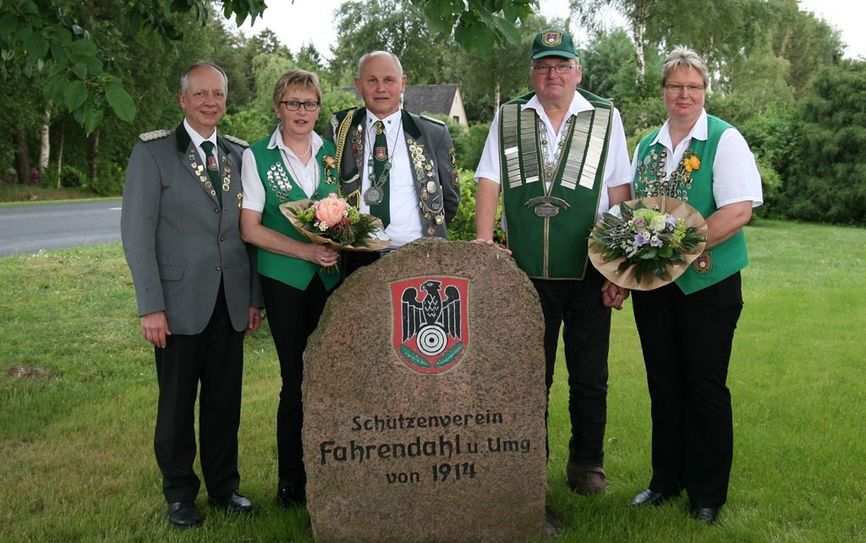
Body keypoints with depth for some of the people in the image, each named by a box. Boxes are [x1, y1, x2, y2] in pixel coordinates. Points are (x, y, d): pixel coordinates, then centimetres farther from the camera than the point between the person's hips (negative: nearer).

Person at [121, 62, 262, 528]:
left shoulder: (238, 154, 10)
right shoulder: (153, 152, -4)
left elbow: (247, 229, 11)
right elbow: (137, 232, -7)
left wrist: (254, 296, 7)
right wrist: (150, 306, -12)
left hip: (231, 302, 4)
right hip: (180, 303, -3)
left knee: (225, 401, 11)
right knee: (177, 403, 8)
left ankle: (223, 485, 27)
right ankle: (180, 494, 23)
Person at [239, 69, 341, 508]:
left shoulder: (333, 153, 10)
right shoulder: (257, 157, 1)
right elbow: (250, 228, -4)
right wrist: (307, 251, -15)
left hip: (332, 275, 3)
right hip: (285, 278, -2)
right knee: (296, 378, 0)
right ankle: (291, 479, 16)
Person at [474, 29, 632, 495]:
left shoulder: (605, 118, 3)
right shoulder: (507, 118, 7)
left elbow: (619, 193, 0)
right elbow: (489, 182, 4)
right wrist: (484, 242, -9)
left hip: (588, 271, -1)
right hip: (527, 270, 1)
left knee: (589, 376, 9)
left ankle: (586, 462, 24)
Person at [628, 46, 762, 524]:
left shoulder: (724, 140, -6)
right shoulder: (647, 145, 10)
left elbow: (738, 211, -16)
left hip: (707, 282, -5)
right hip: (652, 282, 5)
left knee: (705, 387, 4)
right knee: (663, 384, 13)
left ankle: (707, 493, 18)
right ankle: (666, 479, 27)